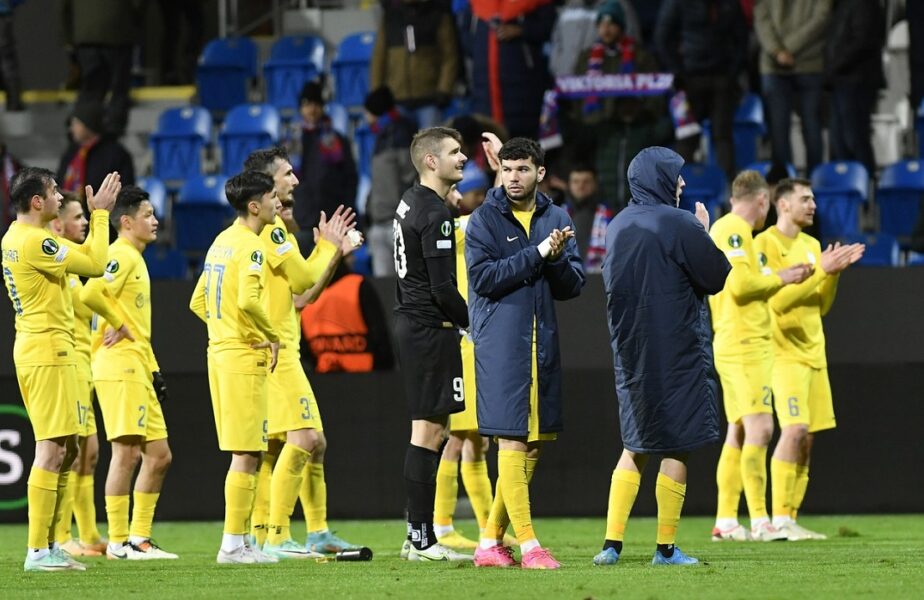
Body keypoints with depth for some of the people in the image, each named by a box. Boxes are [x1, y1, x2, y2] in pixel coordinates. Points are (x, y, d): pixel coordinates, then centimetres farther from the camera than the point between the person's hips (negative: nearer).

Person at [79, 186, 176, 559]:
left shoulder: (136, 259, 21)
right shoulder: (121, 255, -9)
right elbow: (91, 293, -28)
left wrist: (153, 370, 20)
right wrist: (120, 326, -15)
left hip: (138, 370, 10)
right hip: (120, 366, -10)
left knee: (159, 454, 10)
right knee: (127, 451, -10)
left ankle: (139, 536, 13)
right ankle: (119, 542, -8)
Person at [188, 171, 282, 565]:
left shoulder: (222, 242, 15)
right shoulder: (251, 245, -13)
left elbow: (198, 302, 19)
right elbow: (248, 300, -27)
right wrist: (272, 336, -13)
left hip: (220, 351, 9)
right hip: (245, 356, -9)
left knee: (243, 454, 13)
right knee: (246, 454, -6)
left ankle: (237, 542, 15)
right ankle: (233, 545, -6)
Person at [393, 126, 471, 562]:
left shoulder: (410, 202, 15)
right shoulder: (434, 215, -16)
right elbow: (443, 289, -20)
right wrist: (475, 322, -7)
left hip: (411, 324, 10)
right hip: (431, 327, -10)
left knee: (431, 430, 14)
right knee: (428, 431, -8)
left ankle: (417, 535, 17)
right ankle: (422, 541, -7)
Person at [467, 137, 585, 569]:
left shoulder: (556, 219, 11)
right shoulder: (485, 219, -2)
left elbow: (573, 285, 8)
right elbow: (482, 277, -14)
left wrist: (557, 258, -12)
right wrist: (536, 254, -17)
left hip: (543, 344, 6)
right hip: (500, 343, -6)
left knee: (533, 444, 7)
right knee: (512, 441, -10)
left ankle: (491, 539, 16)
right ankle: (527, 544, -11)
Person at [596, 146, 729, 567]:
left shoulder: (617, 227, 7)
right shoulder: (679, 225, -14)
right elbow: (716, 276, -9)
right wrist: (705, 232, 7)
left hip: (630, 354, 6)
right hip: (677, 354, -6)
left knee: (635, 448, 14)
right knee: (677, 449, 2)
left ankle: (612, 543, 5)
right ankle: (666, 548, 3)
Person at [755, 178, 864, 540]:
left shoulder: (811, 245, 17)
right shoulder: (766, 243, -7)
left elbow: (821, 306, 16)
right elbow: (778, 300, -16)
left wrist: (834, 272, 1)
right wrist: (820, 271, -17)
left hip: (813, 353, 8)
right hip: (784, 352, -8)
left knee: (807, 437, 3)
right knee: (795, 429, -18)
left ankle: (790, 519, 5)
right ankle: (780, 519, -16)